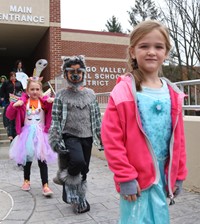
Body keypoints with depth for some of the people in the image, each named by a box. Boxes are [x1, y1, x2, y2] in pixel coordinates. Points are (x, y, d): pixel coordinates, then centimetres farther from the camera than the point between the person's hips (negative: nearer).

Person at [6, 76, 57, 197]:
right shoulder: (23, 102, 0)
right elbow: (10, 115, 2)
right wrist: (14, 105, -17)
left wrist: (54, 102, -26)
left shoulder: (45, 102, -3)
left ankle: (45, 185, 4)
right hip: (27, 134, 2)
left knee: (42, 160, -1)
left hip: (41, 134, -1)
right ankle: (26, 181, 36)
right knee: (27, 159, 16)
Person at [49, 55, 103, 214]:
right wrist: (57, 141, -12)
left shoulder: (90, 94, 8)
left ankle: (79, 199, 32)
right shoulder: (61, 95, 0)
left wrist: (101, 138, 8)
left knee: (83, 170, 10)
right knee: (78, 162, -29)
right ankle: (65, 176, 4)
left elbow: (97, 117, 11)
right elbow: (55, 121, -3)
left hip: (87, 137, 4)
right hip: (70, 136, -3)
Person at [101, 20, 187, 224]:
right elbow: (111, 138, -13)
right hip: (136, 177, -5)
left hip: (164, 176, 5)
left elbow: (178, 137, 10)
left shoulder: (172, 94, 5)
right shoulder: (123, 91, -12)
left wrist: (178, 175, 10)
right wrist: (124, 177, -13)